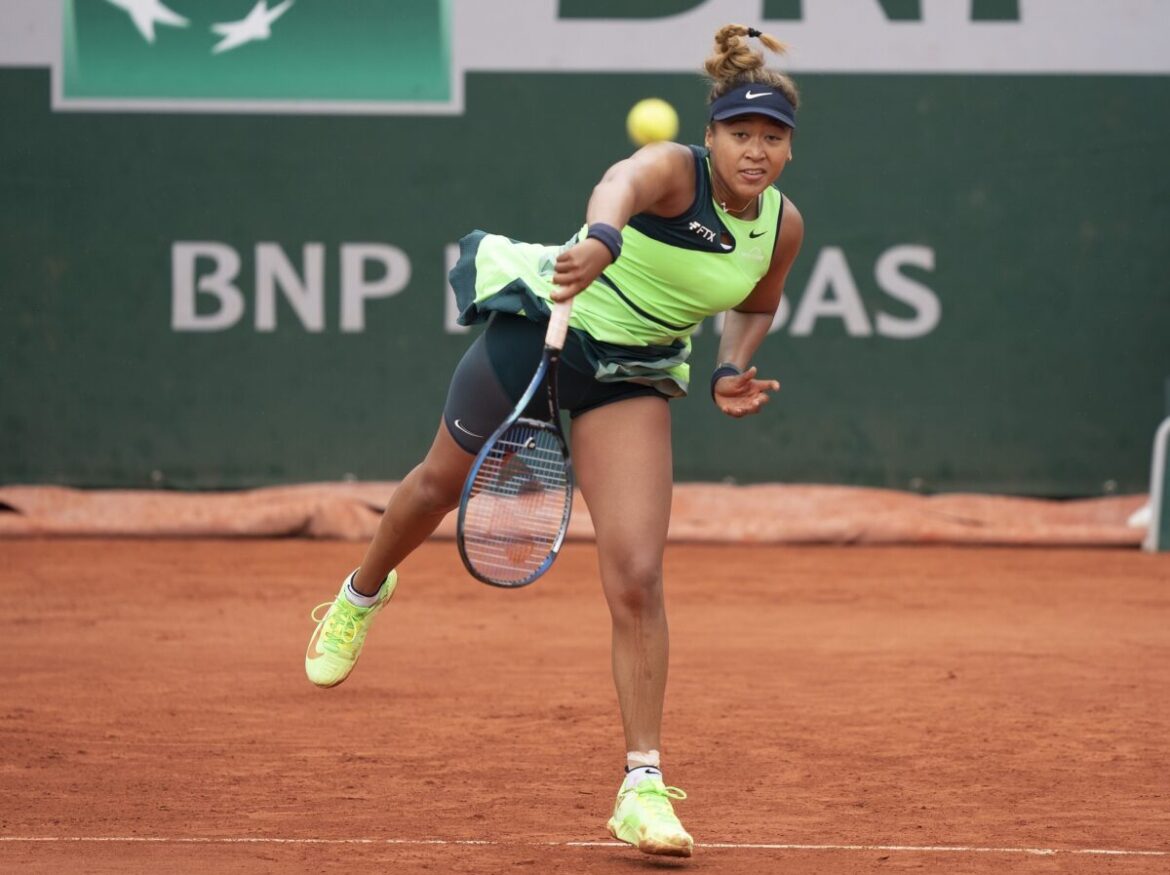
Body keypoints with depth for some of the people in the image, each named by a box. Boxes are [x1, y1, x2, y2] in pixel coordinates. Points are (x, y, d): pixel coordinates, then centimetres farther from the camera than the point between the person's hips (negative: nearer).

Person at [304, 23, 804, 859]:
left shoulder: (783, 226, -8)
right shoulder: (674, 171, -25)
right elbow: (620, 185, -52)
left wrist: (733, 369, -4)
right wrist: (600, 241, -74)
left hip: (629, 377, 3)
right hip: (541, 322, -3)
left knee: (637, 577, -13)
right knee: (444, 482, 21)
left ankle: (643, 787, -10)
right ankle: (363, 594, 56)